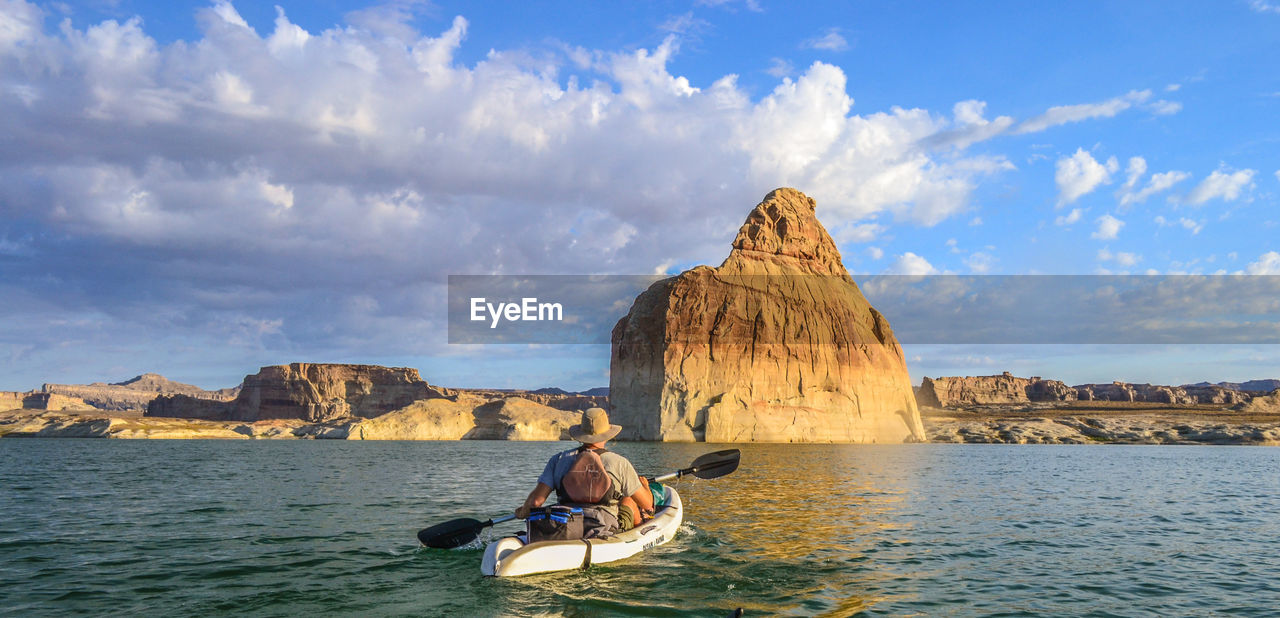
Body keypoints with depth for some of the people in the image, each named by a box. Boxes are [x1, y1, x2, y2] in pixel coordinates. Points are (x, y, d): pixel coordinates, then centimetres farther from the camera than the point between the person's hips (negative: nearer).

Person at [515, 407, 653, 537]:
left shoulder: (559, 459, -3)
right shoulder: (619, 463, -9)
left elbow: (536, 500, -9)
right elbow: (648, 504, 0)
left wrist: (523, 510, 14)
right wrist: (645, 485, 23)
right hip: (607, 534, -3)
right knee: (628, 501, 29)